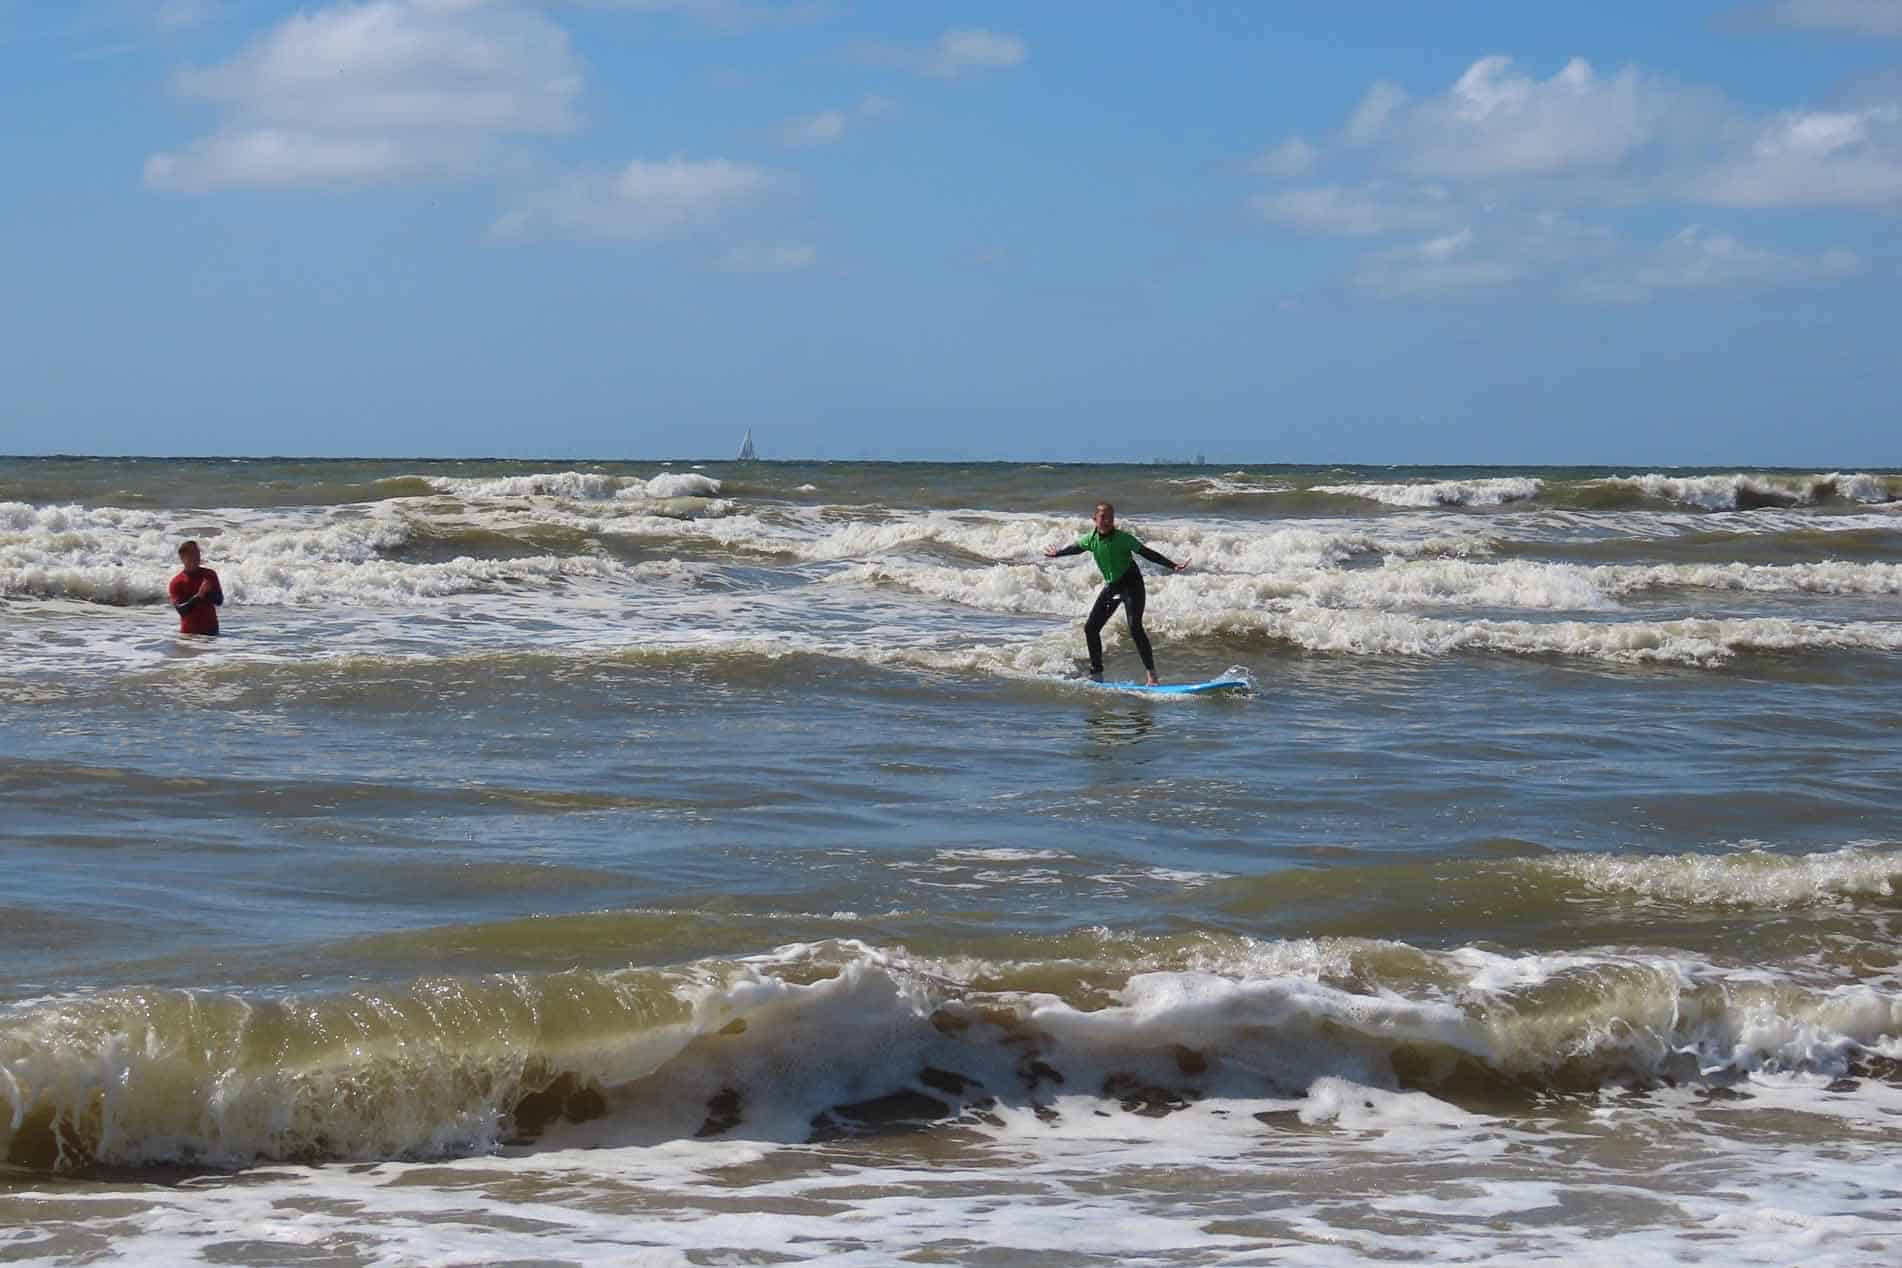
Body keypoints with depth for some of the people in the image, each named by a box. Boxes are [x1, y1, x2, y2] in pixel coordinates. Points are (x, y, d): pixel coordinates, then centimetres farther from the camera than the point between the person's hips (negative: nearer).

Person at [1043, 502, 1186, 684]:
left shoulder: (1122, 538, -18)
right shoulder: (1091, 539, -3)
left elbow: (1147, 553, -17)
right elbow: (1076, 548, 19)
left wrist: (1173, 566, -24)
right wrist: (1057, 553, 36)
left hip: (1132, 585, -6)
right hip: (1111, 587, 6)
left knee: (1135, 628, -20)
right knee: (1091, 628, 2)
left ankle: (1152, 676, -17)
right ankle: (1097, 674, 14)